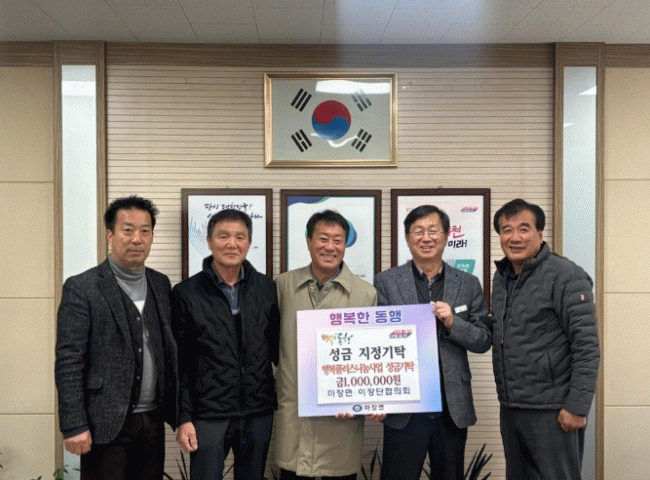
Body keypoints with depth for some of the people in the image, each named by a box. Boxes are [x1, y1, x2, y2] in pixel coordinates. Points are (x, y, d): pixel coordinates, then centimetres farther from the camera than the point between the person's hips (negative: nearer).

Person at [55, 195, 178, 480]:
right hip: (106, 424, -5)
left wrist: (177, 410, 8)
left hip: (153, 421, 5)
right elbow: (68, 362, -11)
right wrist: (74, 425, -14)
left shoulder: (161, 284, 8)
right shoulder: (81, 288, -8)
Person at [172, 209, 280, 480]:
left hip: (258, 414, 3)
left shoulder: (267, 289, 4)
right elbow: (179, 363, -1)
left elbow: (278, 348, 11)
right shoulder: (186, 293, -2)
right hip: (208, 415, -2)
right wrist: (183, 418, -4)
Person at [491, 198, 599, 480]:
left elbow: (587, 347, -16)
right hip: (510, 407, 7)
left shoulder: (566, 277, -12)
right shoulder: (501, 277, 11)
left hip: (552, 411, -7)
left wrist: (577, 406, -18)